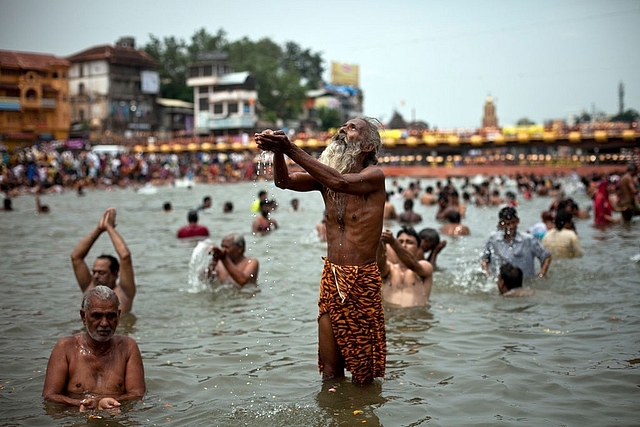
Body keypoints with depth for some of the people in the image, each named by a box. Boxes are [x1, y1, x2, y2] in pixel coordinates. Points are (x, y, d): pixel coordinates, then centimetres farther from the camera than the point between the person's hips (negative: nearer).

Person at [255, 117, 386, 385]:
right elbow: (285, 181, -4)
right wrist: (278, 150, -25)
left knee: (363, 376, 5)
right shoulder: (326, 173, 8)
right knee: (330, 372, 11)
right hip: (331, 276, 5)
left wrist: (291, 149, -32)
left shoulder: (374, 175, -10)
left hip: (362, 281, -5)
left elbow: (340, 182, -29)